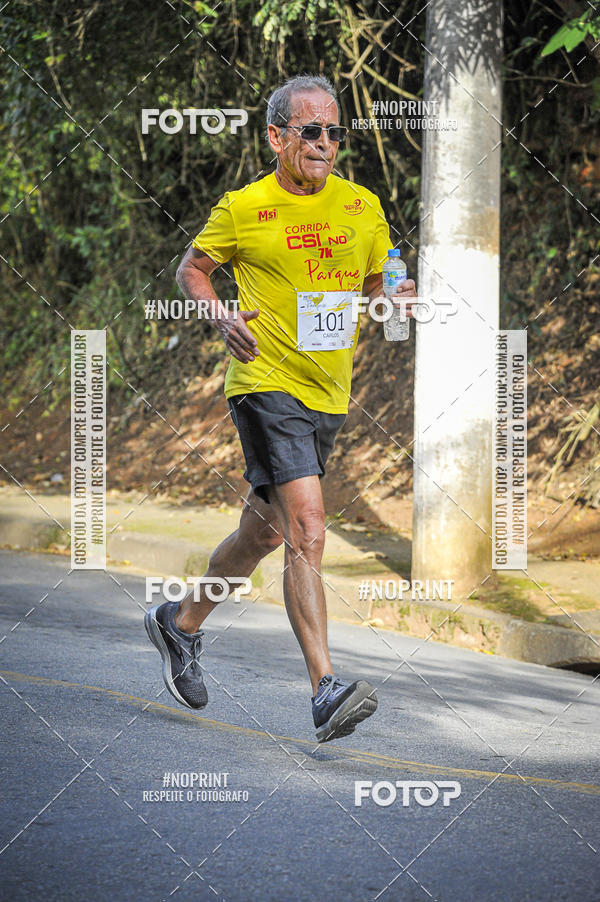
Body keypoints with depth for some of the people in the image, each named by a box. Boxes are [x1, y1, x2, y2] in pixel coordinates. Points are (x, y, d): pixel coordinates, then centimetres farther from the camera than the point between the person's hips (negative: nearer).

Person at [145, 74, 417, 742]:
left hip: (328, 397, 6)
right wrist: (221, 317, -10)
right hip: (266, 386, -6)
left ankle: (182, 623, 42)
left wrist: (395, 301, -5)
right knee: (307, 532, -20)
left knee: (264, 532, 18)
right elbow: (191, 269, 10)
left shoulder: (363, 207, 7)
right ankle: (326, 689, -23)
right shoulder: (242, 209, -5)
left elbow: (376, 285, 19)